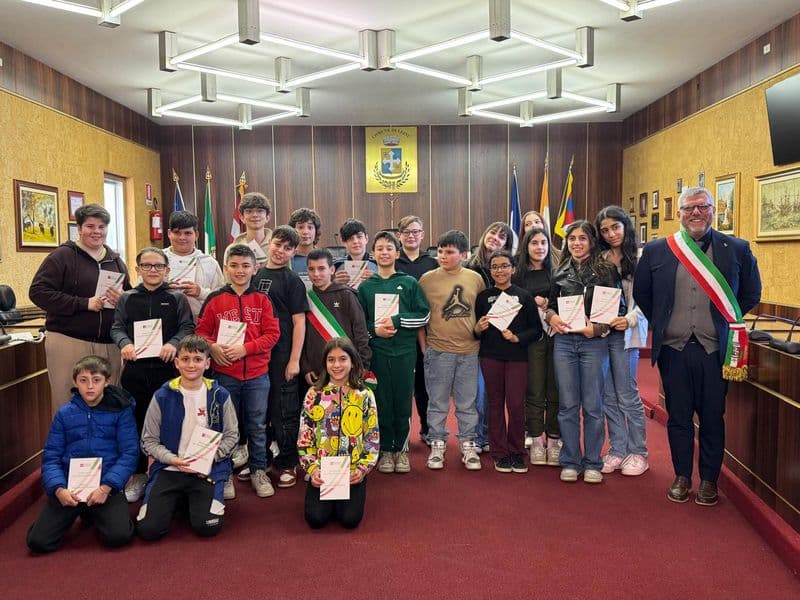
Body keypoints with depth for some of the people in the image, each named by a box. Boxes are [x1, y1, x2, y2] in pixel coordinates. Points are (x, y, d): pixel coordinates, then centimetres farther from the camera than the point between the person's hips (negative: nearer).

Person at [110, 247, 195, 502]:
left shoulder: (177, 298, 5)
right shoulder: (127, 298, 10)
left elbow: (188, 327, -1)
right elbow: (117, 327, 7)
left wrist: (173, 343, -19)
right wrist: (124, 343, -14)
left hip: (166, 367, -2)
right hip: (135, 368, 2)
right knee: (137, 421, 7)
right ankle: (138, 474, 19)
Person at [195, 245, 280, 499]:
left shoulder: (262, 300, 1)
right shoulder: (215, 299, 1)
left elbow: (272, 334, -4)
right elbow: (201, 332, 3)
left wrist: (244, 348, -15)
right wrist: (213, 347, -17)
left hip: (257, 374, 1)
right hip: (224, 374, 0)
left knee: (257, 426, 9)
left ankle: (258, 471, 24)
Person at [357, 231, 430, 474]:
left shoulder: (409, 283, 5)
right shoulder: (365, 286, 9)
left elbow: (424, 316, 1)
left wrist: (398, 320, -10)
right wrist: (373, 330, -7)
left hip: (404, 351, -1)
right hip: (376, 351, 1)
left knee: (403, 401, 3)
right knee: (382, 401, 4)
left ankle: (401, 448, 17)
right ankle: (386, 449, 16)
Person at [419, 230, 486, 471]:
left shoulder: (475, 278, 4)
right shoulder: (427, 279, -2)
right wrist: (424, 347, -1)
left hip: (469, 351, 2)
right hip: (438, 351, -2)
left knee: (467, 403, 11)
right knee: (438, 402, 8)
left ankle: (468, 446, 23)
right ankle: (437, 445, 21)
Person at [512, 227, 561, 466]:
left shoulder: (556, 273, 10)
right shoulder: (518, 276, 6)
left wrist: (550, 305, -8)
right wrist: (533, 303, -8)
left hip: (555, 335, 1)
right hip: (531, 337, -1)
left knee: (555, 391, 1)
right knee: (534, 391, 1)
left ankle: (554, 440, 10)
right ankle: (536, 441, 10)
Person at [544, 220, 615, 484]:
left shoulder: (605, 271, 0)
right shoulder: (560, 272, 11)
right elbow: (550, 305, 16)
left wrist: (598, 328, -18)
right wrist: (552, 316, -6)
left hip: (594, 343, -3)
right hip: (564, 342, 3)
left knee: (592, 406, 3)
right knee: (568, 405, 6)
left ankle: (592, 463, 14)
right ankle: (570, 462, 15)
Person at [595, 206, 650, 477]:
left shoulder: (640, 258, -3)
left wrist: (629, 319, -21)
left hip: (624, 333, -5)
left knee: (627, 394, 0)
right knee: (608, 396, 8)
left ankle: (638, 453, 13)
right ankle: (618, 450, 18)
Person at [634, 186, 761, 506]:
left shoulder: (737, 249, 1)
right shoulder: (656, 251, 2)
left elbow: (751, 293, 12)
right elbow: (641, 293, 13)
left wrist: (727, 323, 9)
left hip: (715, 350, 0)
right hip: (673, 348, 1)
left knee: (712, 418, 9)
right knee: (678, 417, 10)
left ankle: (709, 480, 23)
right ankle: (682, 477, 24)